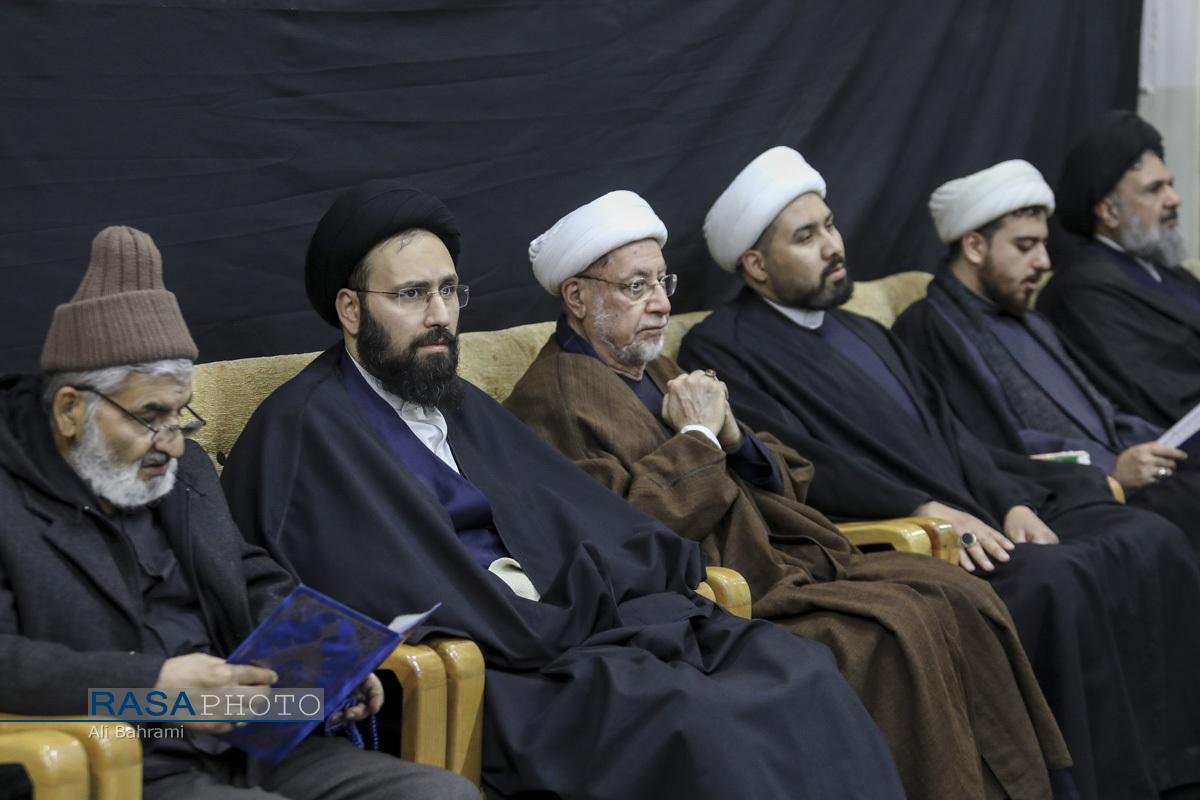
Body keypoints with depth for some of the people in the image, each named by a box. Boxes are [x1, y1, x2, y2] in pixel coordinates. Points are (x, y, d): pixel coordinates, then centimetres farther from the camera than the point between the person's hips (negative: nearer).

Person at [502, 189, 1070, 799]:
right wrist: (696, 437, -9)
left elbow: (785, 480, 22)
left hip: (790, 560, 9)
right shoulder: (550, 402, -6)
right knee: (897, 631, -26)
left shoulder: (659, 374, 23)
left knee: (960, 597, -9)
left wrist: (731, 435, 1)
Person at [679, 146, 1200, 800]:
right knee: (1053, 583, -31)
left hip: (984, 515, 8)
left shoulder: (865, 334, 26)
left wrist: (1013, 502, 0)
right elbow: (794, 465, -14)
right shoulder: (722, 349, -1)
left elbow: (948, 433, 19)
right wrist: (925, 510, -22)